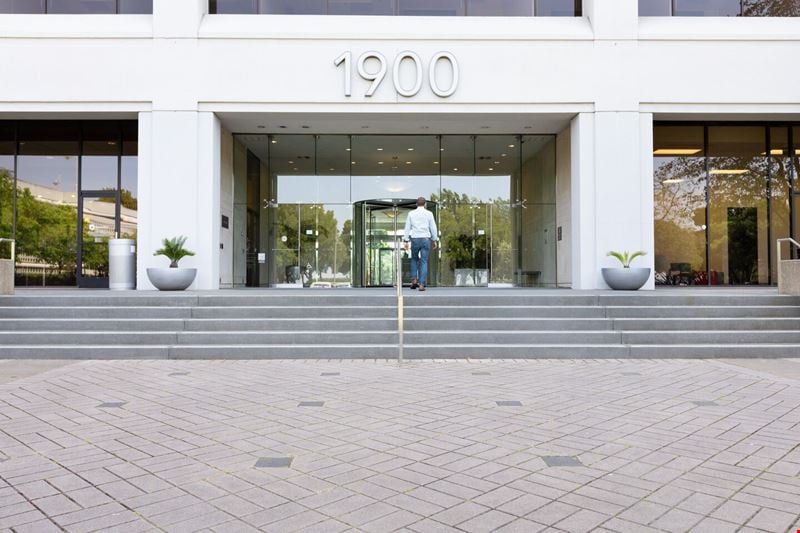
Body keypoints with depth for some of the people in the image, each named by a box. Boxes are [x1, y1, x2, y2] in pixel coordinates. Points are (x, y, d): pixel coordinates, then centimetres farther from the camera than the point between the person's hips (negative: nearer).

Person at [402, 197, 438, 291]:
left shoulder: (411, 214, 4)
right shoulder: (429, 214, 2)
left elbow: (407, 228, 2)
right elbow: (433, 228, 2)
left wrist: (405, 241, 3)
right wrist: (435, 240, 10)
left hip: (415, 239, 1)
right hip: (426, 239, -1)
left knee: (414, 259, 21)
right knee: (424, 262, 2)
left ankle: (414, 279, 8)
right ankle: (421, 284, -5)